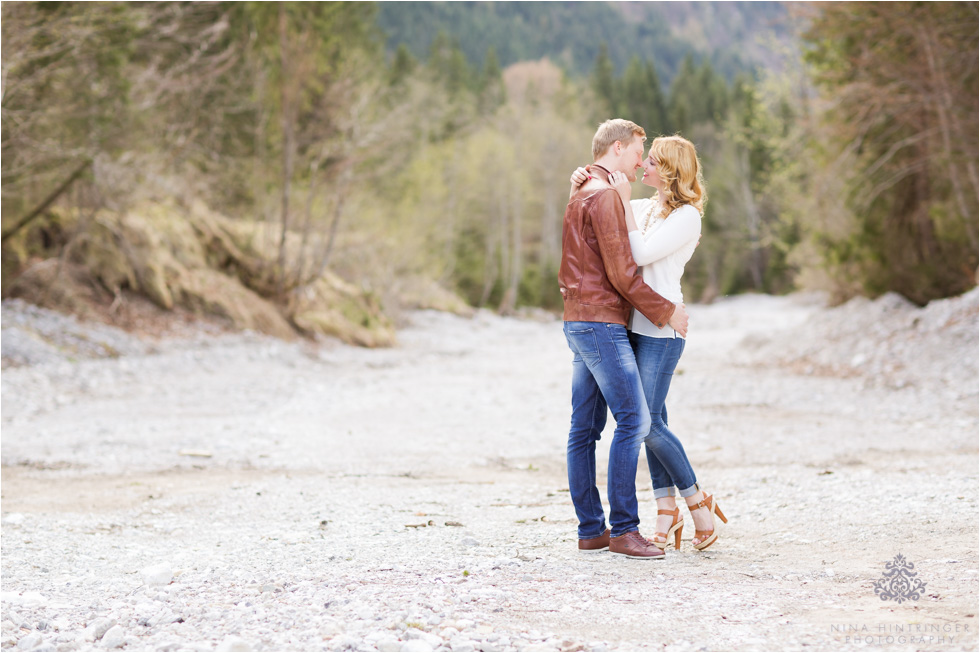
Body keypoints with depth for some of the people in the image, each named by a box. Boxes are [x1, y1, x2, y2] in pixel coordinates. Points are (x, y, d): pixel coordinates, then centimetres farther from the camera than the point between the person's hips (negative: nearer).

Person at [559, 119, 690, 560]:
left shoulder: (581, 193, 21)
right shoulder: (604, 195, -12)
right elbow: (621, 273, -16)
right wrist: (666, 312, -8)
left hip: (580, 321, 11)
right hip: (601, 321, -11)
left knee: (586, 427, 8)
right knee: (633, 419, -11)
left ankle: (591, 529, 10)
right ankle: (623, 528, -11)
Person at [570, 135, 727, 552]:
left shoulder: (687, 216, -8)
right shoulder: (642, 207, 14)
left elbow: (641, 254, -18)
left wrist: (624, 201, -13)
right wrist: (580, 184, 1)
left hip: (662, 327, -8)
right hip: (634, 325, 8)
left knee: (647, 421, -10)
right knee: (651, 420, 8)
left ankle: (697, 501, 5)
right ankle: (667, 510, 13)